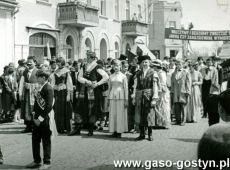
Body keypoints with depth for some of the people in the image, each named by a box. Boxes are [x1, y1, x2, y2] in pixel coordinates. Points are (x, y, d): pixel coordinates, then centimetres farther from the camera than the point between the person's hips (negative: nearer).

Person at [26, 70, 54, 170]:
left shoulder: (48, 88, -14)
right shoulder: (40, 88, 11)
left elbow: (49, 106, -19)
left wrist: (41, 118, -17)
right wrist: (35, 115, 8)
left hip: (45, 119, -8)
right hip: (38, 118, 8)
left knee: (46, 141, 3)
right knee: (35, 139, 12)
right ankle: (36, 161, 24)